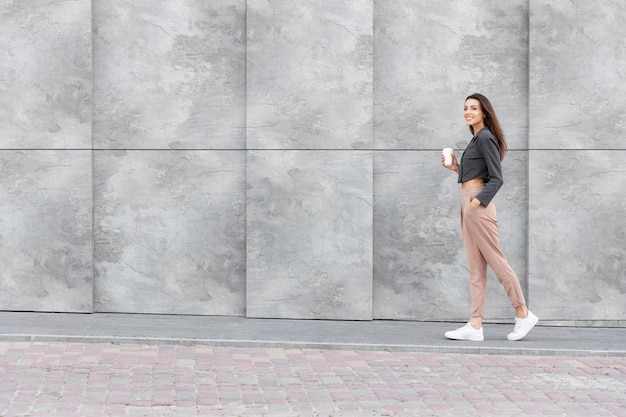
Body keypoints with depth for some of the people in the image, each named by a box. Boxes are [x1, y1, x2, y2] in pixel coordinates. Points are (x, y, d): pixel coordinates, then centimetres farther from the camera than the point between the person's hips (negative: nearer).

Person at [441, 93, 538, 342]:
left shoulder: (485, 138, -8)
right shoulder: (476, 139, 19)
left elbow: (496, 179, -14)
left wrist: (478, 201, -20)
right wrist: (456, 168, 13)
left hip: (478, 204, -10)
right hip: (467, 204, 10)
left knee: (496, 261, -3)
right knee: (476, 268, 5)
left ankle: (523, 314, 8)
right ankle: (475, 326, 3)